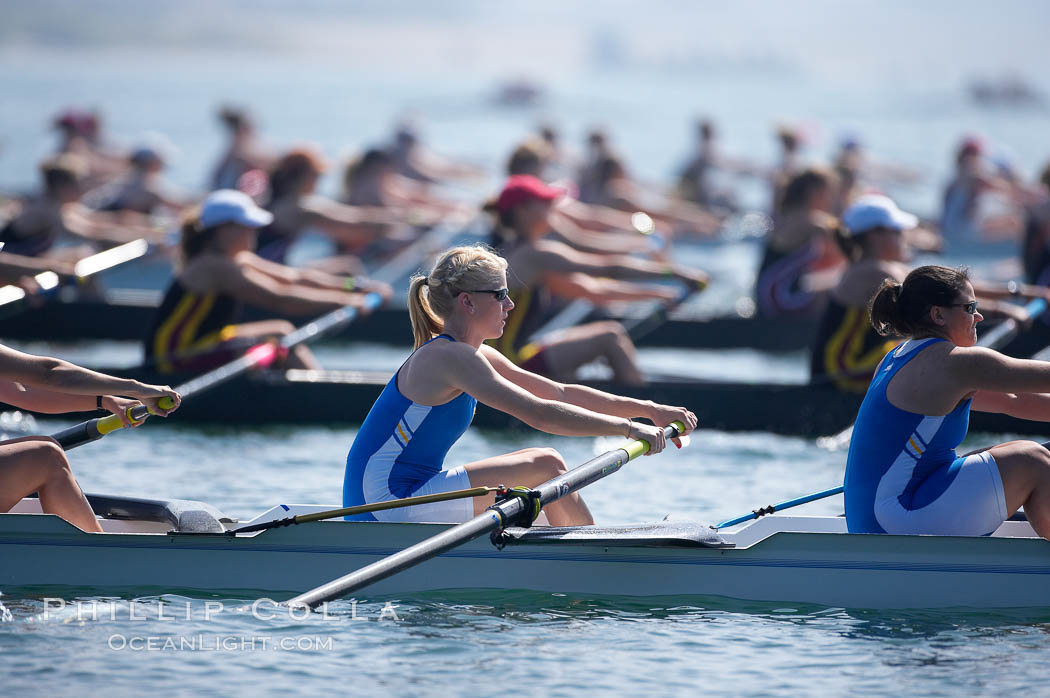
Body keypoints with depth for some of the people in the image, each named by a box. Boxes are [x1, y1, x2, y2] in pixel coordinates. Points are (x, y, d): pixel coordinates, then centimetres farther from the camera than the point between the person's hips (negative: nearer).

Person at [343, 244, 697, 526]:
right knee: (545, 465, -10)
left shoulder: (475, 356, 15)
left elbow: (561, 394, 16)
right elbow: (539, 414, -24)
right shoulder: (450, 357, -16)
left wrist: (648, 409, 9)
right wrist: (629, 428, -22)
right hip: (385, 504, -10)